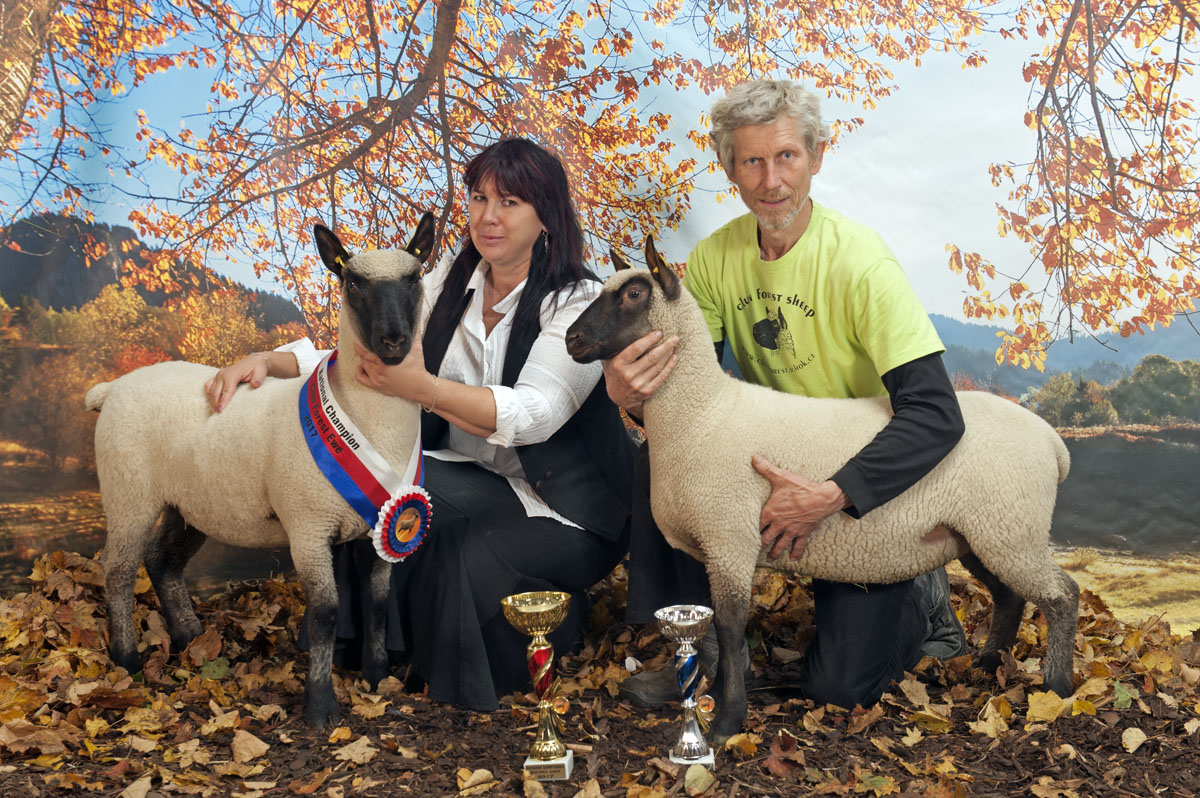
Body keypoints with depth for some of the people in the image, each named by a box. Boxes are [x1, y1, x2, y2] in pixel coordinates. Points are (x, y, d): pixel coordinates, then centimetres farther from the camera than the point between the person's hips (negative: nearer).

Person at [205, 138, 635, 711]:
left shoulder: (580, 303, -14)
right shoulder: (450, 282, 6)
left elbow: (535, 413, -31)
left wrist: (422, 387, -46)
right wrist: (271, 360, -16)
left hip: (562, 508, -5)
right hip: (467, 476, 5)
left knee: (460, 562, -29)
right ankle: (383, 642, -3)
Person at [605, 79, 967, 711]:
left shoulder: (858, 262, -24)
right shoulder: (716, 258, -6)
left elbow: (936, 415, -29)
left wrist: (830, 495, -39)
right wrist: (634, 395, -32)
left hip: (863, 478, -4)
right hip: (772, 460, 5)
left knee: (838, 684, -11)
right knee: (661, 459, -22)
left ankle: (919, 599, 21)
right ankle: (708, 643, -4)